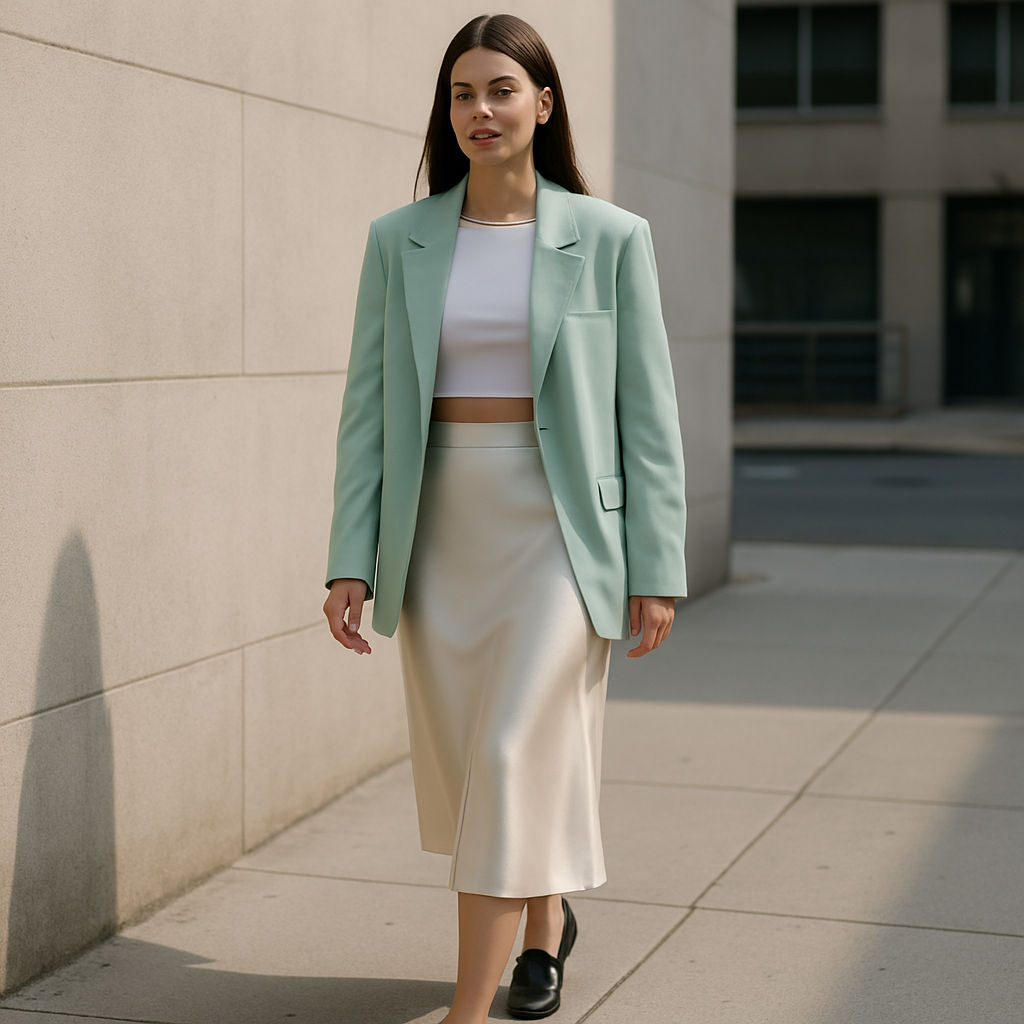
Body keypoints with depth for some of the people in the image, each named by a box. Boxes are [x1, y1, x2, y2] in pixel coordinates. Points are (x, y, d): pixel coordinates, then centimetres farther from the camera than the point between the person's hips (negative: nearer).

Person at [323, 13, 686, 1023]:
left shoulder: (610, 238, -3)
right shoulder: (398, 241, 4)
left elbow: (647, 412, -2)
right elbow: (368, 407, 3)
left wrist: (657, 569, -5)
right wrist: (351, 560, -5)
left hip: (561, 527, -3)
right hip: (438, 528, 3)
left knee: (514, 756, -11)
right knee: (463, 762, 12)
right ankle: (545, 919, 41)